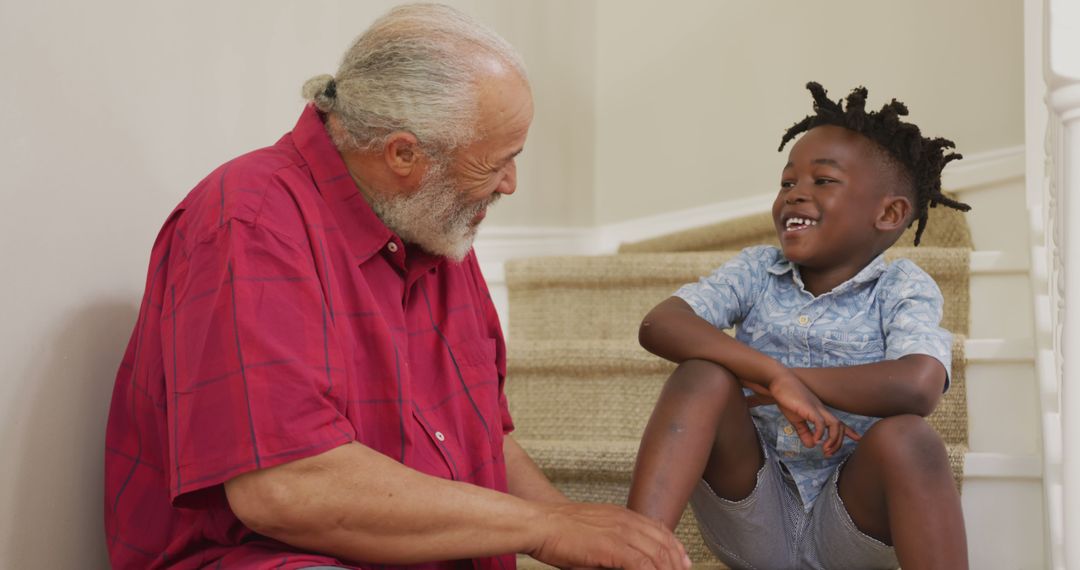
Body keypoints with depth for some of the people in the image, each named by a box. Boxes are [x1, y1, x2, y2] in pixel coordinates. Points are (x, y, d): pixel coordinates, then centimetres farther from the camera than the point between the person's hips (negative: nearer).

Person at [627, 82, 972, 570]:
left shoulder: (902, 288, -4)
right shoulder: (757, 271, 3)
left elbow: (917, 386, -27)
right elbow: (658, 325, -16)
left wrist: (778, 385, -19)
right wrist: (774, 376, -28)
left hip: (848, 525, -2)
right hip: (751, 520, 2)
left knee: (904, 437, -31)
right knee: (703, 376, -20)